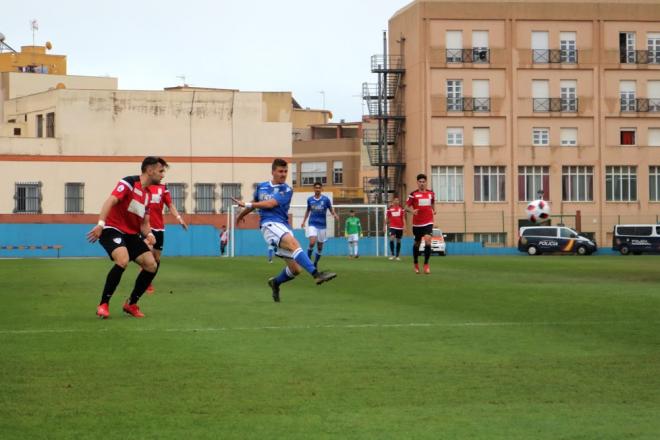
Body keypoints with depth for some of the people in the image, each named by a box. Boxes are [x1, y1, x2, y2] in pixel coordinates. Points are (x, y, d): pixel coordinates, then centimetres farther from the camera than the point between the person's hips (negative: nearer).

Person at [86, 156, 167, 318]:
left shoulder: (147, 194, 14)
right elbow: (110, 201, -24)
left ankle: (131, 304, 15)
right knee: (123, 260, -32)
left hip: (131, 234, 9)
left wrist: (149, 234, -7)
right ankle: (103, 305, -19)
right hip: (112, 229, -9)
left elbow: (144, 223, 16)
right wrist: (100, 224, -38)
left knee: (151, 265, -1)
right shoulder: (129, 183, -12)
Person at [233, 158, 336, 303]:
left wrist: (246, 205, -5)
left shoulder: (287, 190, 5)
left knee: (296, 269, -4)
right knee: (294, 243, -32)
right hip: (269, 224, -2)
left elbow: (270, 204, -9)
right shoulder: (261, 187, 13)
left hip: (284, 226, 2)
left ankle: (276, 282, 28)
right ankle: (316, 274, -48)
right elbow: (255, 202, 34)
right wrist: (242, 214, 50)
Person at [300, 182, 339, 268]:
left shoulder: (326, 199, -2)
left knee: (320, 246, 5)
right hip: (312, 224, 0)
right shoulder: (310, 199, 3)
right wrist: (304, 221, 14)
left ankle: (315, 263, 23)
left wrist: (335, 215, -18)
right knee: (312, 242, -22)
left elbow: (331, 210, 3)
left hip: (322, 225, 0)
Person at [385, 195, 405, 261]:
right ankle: (392, 254, -13)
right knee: (392, 238, -22)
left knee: (398, 241, 7)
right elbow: (387, 218, 8)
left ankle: (397, 256, 16)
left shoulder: (401, 208, 3)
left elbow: (403, 218, 5)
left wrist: (404, 226, -5)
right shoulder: (389, 208, 2)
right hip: (392, 226, -1)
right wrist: (385, 226, 5)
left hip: (400, 227, 2)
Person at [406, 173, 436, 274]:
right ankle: (416, 264, 33)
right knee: (417, 243, 12)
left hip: (428, 222, 1)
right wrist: (412, 211, -24)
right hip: (417, 223, -1)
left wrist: (434, 210, 4)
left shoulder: (431, 193, 6)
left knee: (428, 241, -19)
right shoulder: (413, 194, -3)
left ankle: (426, 264, -8)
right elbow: (407, 207, -3)